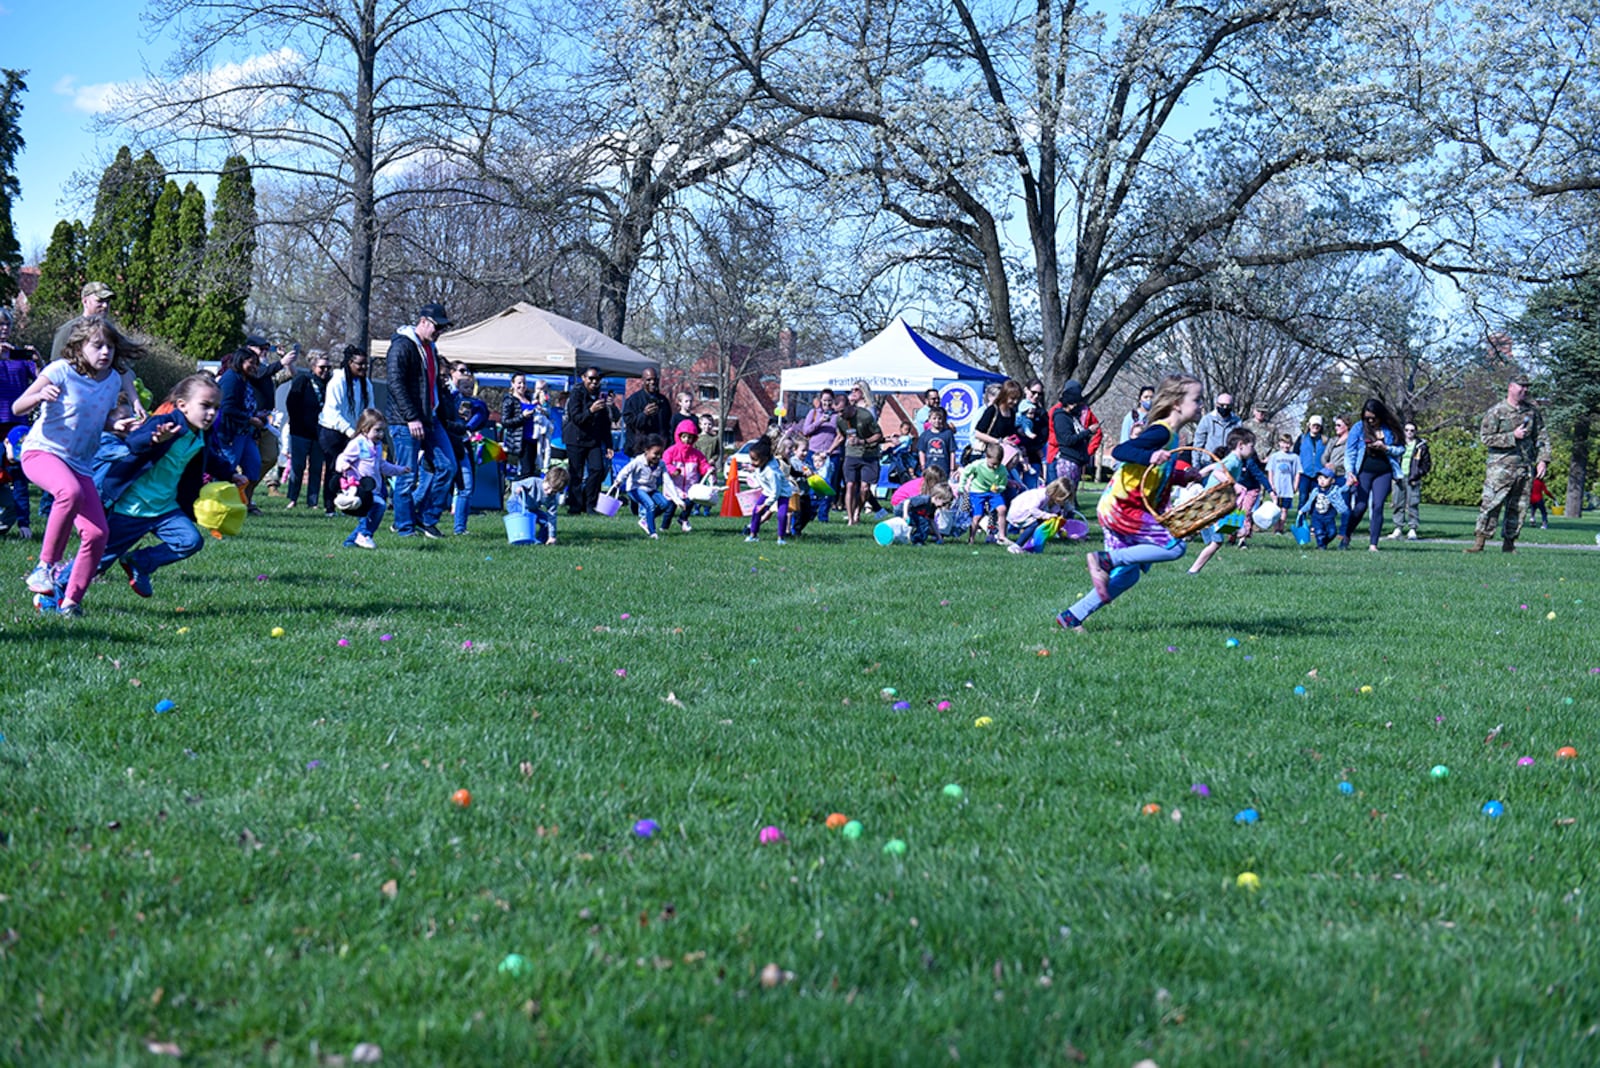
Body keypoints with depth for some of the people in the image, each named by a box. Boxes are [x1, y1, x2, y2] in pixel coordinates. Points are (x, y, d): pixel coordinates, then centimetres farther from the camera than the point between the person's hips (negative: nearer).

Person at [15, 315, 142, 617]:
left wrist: (117, 426, 0)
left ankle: (71, 600, 7)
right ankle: (45, 565, -24)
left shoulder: (113, 380, 5)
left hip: (80, 464, 6)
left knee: (97, 533, -9)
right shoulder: (61, 371, -10)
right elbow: (17, 408, -10)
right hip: (41, 452, -6)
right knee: (71, 492, -39)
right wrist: (40, 396, -31)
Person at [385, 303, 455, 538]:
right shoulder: (402, 346, -10)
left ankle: (426, 518, 11)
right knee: (408, 476, -4)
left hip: (430, 420, 9)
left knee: (447, 466, 3)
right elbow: (396, 384, -18)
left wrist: (441, 413, 14)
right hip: (406, 422, -9)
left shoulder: (430, 348, 17)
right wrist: (412, 418, -22)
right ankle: (404, 527, 5)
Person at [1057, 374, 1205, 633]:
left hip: (1118, 510, 10)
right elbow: (1119, 451, -25)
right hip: (1120, 507, -10)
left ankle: (1071, 617, 16)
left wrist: (1182, 476, 15)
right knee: (1174, 546, -18)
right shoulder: (1162, 432, -14)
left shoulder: (1170, 435, 15)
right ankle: (1105, 560, -15)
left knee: (1126, 576, 12)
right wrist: (1151, 456, -39)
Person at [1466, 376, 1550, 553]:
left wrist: (1543, 460, 4)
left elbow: (1541, 437, 16)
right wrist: (1513, 436, -14)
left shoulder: (1533, 412, 11)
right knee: (1491, 504, -10)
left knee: (1519, 507, 5)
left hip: (1526, 467, 5)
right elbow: (1485, 438, -8)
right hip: (1501, 465, -5)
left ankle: (1509, 543, 13)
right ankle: (1479, 542, -10)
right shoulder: (1496, 412, -3)